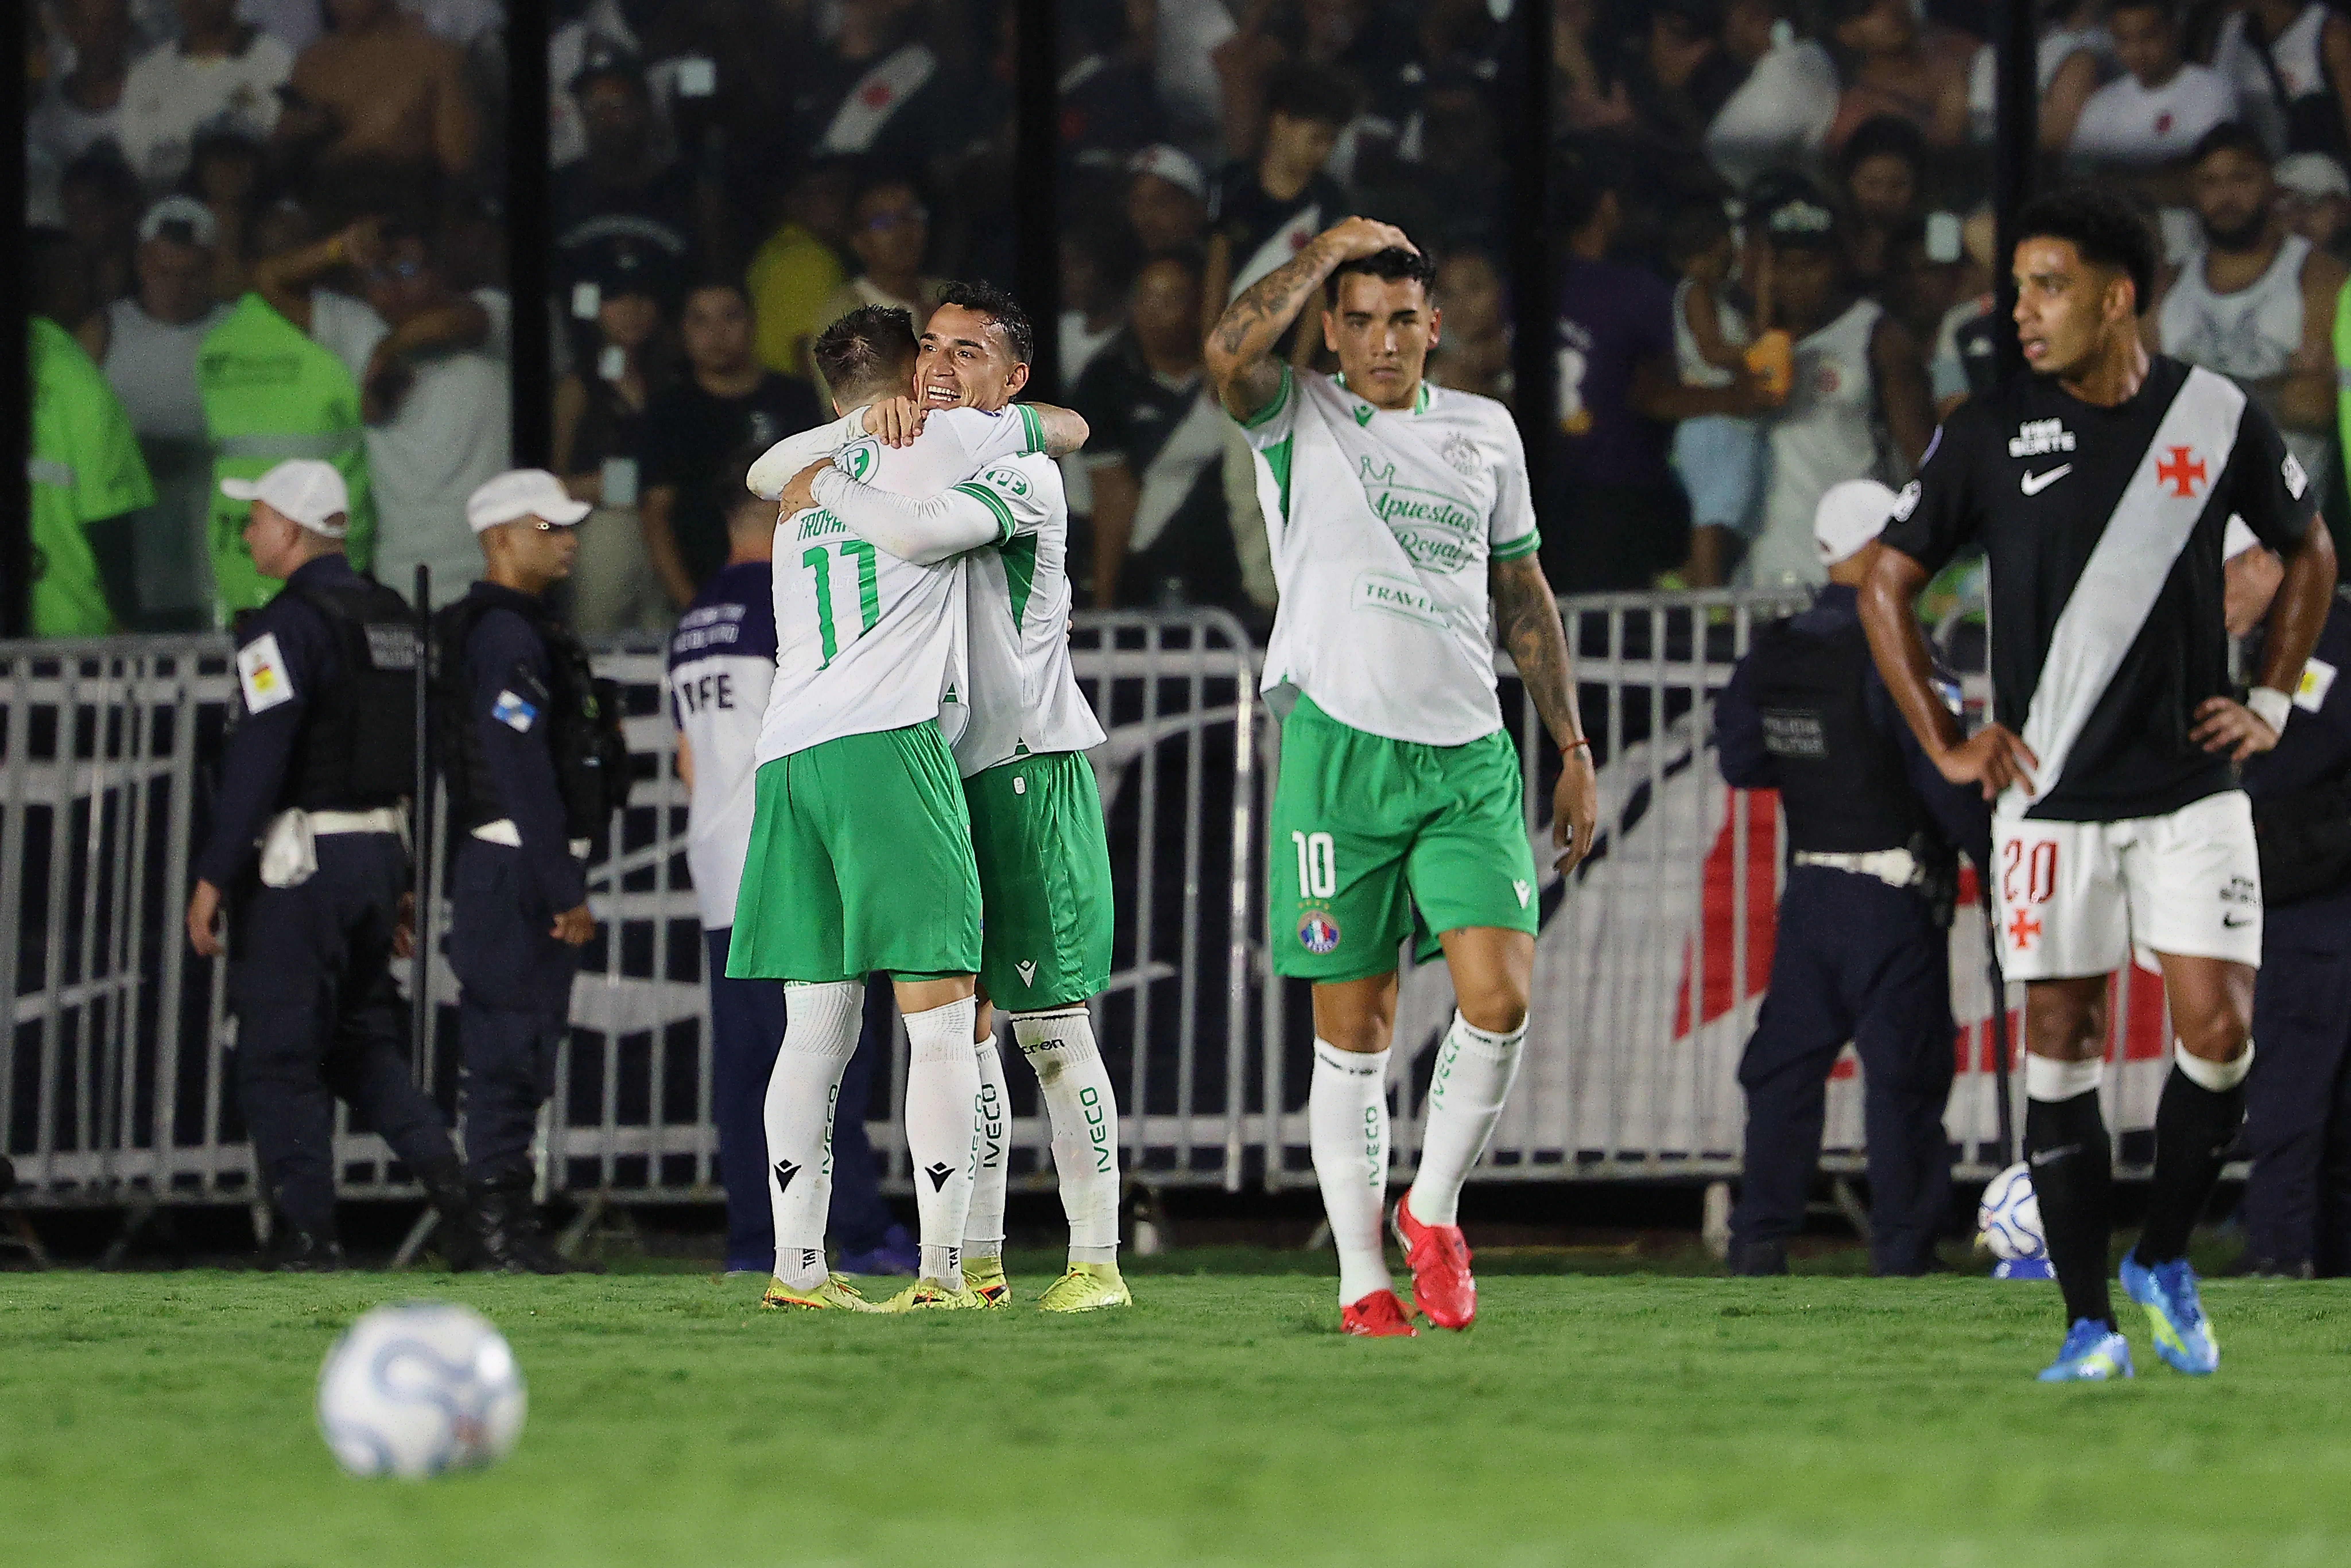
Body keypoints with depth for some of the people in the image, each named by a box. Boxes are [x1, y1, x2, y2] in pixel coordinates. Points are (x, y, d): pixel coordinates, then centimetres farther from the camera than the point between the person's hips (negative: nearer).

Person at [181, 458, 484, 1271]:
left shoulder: (290, 625, -14)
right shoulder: (393, 618, 12)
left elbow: (257, 761, -20)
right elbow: (421, 754, 15)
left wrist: (213, 876, -16)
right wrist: (405, 881, 20)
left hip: (301, 864, -8)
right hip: (381, 852, 8)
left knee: (280, 1057, 0)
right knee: (366, 1037, 17)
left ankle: (312, 1237, -2)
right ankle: (446, 1180, -1)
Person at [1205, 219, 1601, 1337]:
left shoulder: (1485, 431, 14)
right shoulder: (1298, 422, 4)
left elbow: (1524, 596, 21)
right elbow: (1228, 355, -19)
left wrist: (1573, 751, 17)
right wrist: (1331, 248, -9)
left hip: (1468, 758, 3)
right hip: (1339, 751, -3)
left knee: (1499, 1000, -12)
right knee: (1353, 1033, 0)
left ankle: (1433, 1211, 10)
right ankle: (1362, 1280, 7)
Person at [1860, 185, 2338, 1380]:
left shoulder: (2219, 418, 0)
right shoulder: (1991, 432, -2)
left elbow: (2308, 551, 17)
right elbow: (1887, 583, 7)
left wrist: (2271, 703, 8)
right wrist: (1945, 744, 2)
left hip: (2192, 785, 0)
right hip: (2050, 792, 0)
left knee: (2218, 1027, -10)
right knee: (2060, 1044, -1)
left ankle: (2163, 1261, 13)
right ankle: (2089, 1323, 5)